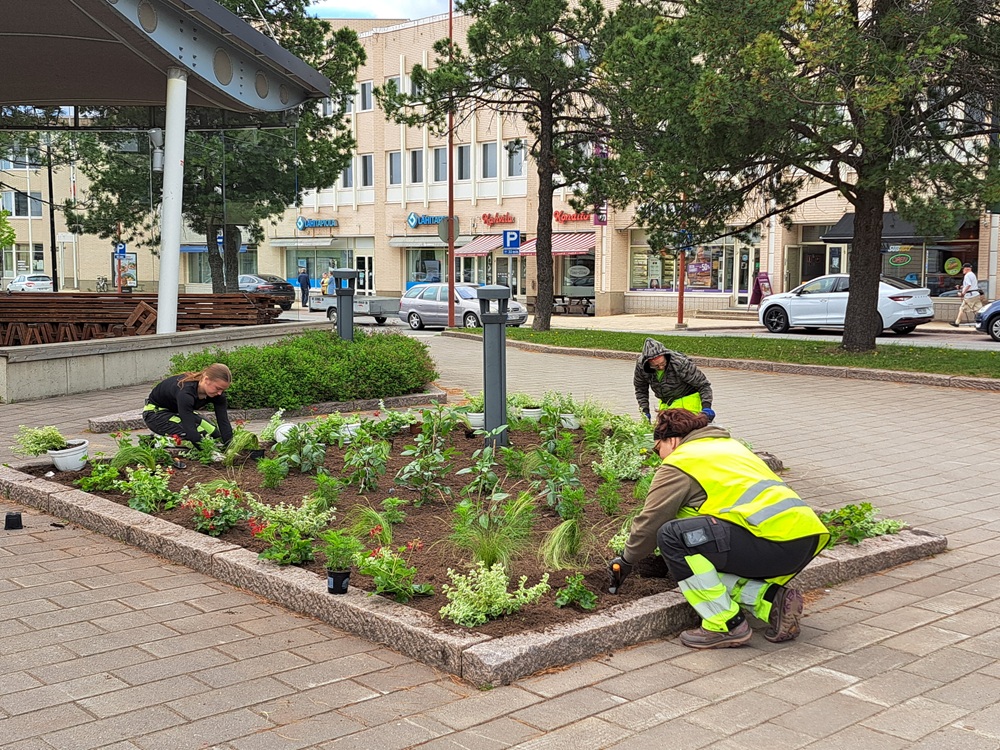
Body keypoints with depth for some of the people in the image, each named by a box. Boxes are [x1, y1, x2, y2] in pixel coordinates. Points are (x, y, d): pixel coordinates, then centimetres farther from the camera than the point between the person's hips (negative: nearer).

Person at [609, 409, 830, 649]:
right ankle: (774, 601, 5)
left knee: (672, 535, -8)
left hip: (774, 538, -10)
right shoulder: (728, 445, 29)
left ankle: (725, 625, -6)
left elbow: (649, 523, 5)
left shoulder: (678, 463, 4)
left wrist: (626, 561, 22)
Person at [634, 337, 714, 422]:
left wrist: (706, 406, -29)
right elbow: (640, 389, 4)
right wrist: (644, 409, -5)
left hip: (688, 398, -5)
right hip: (665, 402, 5)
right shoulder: (640, 365, -17)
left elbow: (703, 384, -18)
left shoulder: (680, 363, -29)